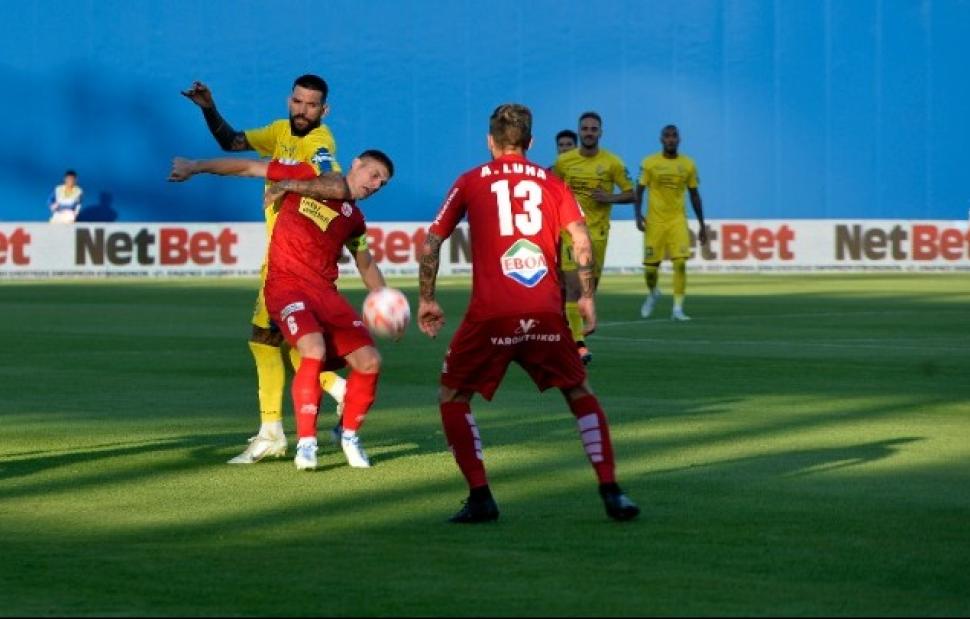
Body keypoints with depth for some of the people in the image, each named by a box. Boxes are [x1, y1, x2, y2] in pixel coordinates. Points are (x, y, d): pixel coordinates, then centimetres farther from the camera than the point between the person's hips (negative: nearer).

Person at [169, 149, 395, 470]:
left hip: (325, 291, 6)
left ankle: (349, 435, 18)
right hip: (286, 284, -6)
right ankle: (306, 443, -21)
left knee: (369, 361, -6)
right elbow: (249, 167, 7)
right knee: (314, 350, -30)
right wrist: (196, 167, 2)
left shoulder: (354, 220, 16)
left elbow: (366, 265, 30)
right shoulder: (305, 175, 3)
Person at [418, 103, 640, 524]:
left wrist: (426, 300, 17)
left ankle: (480, 498, 3)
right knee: (579, 393, 19)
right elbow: (581, 240, 2)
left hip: (490, 314, -2)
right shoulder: (551, 183, 14)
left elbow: (431, 243, 9)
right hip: (546, 312, 2)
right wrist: (586, 298, 9)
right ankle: (611, 493, 9)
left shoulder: (470, 182, 12)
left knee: (452, 398, 15)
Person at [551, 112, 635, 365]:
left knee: (590, 287, 10)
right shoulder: (564, 161, 1)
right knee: (574, 286, -14)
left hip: (598, 231, 2)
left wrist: (610, 198, -15)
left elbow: (630, 194, 3)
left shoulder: (612, 163, -1)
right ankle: (578, 344, -15)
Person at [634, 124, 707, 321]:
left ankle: (678, 309, -10)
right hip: (655, 221, -1)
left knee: (680, 263, -15)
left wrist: (702, 225, 10)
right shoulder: (649, 163, -2)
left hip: (678, 220, 1)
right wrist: (638, 215, -13)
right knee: (650, 266, 3)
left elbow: (694, 195, 10)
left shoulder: (688, 164, 3)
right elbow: (639, 190, 2)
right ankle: (652, 293, 37)